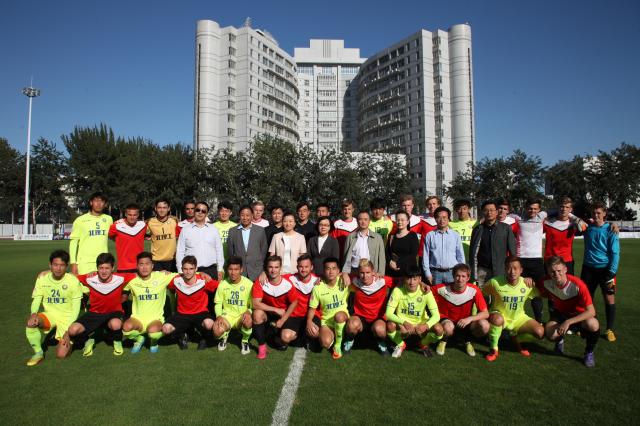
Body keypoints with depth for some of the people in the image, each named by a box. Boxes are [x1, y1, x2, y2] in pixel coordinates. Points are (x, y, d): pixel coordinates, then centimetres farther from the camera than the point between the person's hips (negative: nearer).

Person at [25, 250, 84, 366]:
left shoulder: (73, 281, -11)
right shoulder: (42, 279, -3)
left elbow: (76, 308, -9)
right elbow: (36, 301, -2)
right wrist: (34, 313, -26)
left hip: (67, 318, -3)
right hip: (50, 315, 3)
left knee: (61, 354, -14)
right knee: (31, 322, -32)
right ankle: (38, 353, -7)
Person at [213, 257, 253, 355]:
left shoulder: (249, 284, -11)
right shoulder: (223, 284, -4)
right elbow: (218, 303, 4)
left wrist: (249, 312, -26)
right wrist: (219, 316, -14)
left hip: (242, 316, -1)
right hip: (227, 315, 2)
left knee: (248, 321, -38)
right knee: (217, 331, -29)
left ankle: (245, 341, -1)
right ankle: (225, 335, 14)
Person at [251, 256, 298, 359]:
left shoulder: (287, 284, -19)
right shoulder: (260, 282, -20)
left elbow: (294, 303, -7)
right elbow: (255, 304, -24)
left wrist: (283, 320, -14)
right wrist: (276, 310, -24)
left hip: (283, 315, 0)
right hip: (267, 313, 0)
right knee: (257, 313, -32)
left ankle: (279, 338, 20)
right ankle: (262, 345, -12)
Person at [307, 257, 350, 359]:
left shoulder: (344, 282, -11)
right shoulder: (318, 288, -9)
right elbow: (312, 307, -2)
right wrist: (309, 320, -18)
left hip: (342, 318, 0)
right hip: (326, 321, 0)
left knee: (339, 316, -37)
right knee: (326, 343, -28)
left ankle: (338, 345, -10)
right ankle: (332, 336, 13)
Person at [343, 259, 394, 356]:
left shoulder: (382, 281, -13)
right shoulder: (355, 282, -9)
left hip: (378, 318, -1)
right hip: (360, 317, 1)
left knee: (379, 329, -35)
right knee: (352, 325, -34)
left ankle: (382, 344, 3)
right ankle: (349, 340, 3)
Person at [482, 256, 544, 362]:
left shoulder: (527, 284, -14)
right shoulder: (495, 282, -23)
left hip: (518, 318, 4)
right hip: (500, 316, -3)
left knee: (540, 332, -18)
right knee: (497, 320, -40)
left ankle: (515, 338, 14)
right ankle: (494, 349, -13)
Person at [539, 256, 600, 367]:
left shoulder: (578, 285, -29)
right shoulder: (546, 283, -19)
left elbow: (591, 311, -30)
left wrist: (568, 322, -38)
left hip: (579, 315, -2)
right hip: (560, 314, 2)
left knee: (593, 324, -37)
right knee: (550, 333, -30)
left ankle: (589, 352, -4)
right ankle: (559, 341, 12)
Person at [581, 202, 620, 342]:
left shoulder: (610, 230, -5)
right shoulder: (587, 228, 3)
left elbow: (615, 252, -7)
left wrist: (612, 272, -13)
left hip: (605, 269, -3)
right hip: (588, 268, 3)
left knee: (609, 300, 0)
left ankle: (610, 330, 14)